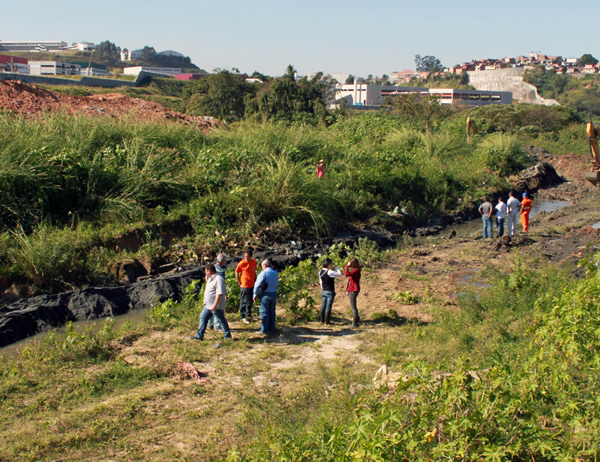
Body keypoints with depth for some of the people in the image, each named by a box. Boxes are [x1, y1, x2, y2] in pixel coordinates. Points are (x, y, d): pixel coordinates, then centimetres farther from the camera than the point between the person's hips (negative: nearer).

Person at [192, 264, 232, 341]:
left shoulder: (218, 279, -20)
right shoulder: (210, 279, 13)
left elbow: (219, 293, -28)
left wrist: (215, 305, -30)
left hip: (216, 306, -10)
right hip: (208, 305, 10)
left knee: (221, 320, 2)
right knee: (203, 317, 8)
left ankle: (228, 335, 15)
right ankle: (199, 335, 11)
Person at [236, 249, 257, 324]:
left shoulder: (253, 261, 1)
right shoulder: (241, 263, -15)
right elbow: (237, 273, -6)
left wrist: (255, 281, 11)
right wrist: (240, 283, -7)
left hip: (252, 285, 6)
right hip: (244, 286, -6)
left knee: (250, 301, 18)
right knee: (244, 301, 3)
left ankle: (249, 315, 33)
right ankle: (242, 317, 15)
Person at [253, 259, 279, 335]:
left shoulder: (263, 273, -14)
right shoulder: (275, 273, 5)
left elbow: (257, 285, -13)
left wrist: (255, 295, -5)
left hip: (265, 295, -5)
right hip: (274, 294, 5)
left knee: (265, 312, 5)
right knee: (272, 312, 14)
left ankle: (264, 330, 10)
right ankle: (272, 329, 21)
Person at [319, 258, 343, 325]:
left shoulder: (320, 271, 4)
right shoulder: (330, 272, -21)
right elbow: (340, 274, -16)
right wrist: (337, 269, 0)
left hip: (323, 291, 8)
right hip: (330, 292, -8)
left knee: (323, 305, 16)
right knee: (328, 306, -1)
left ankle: (322, 320, 24)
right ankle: (327, 322, 4)